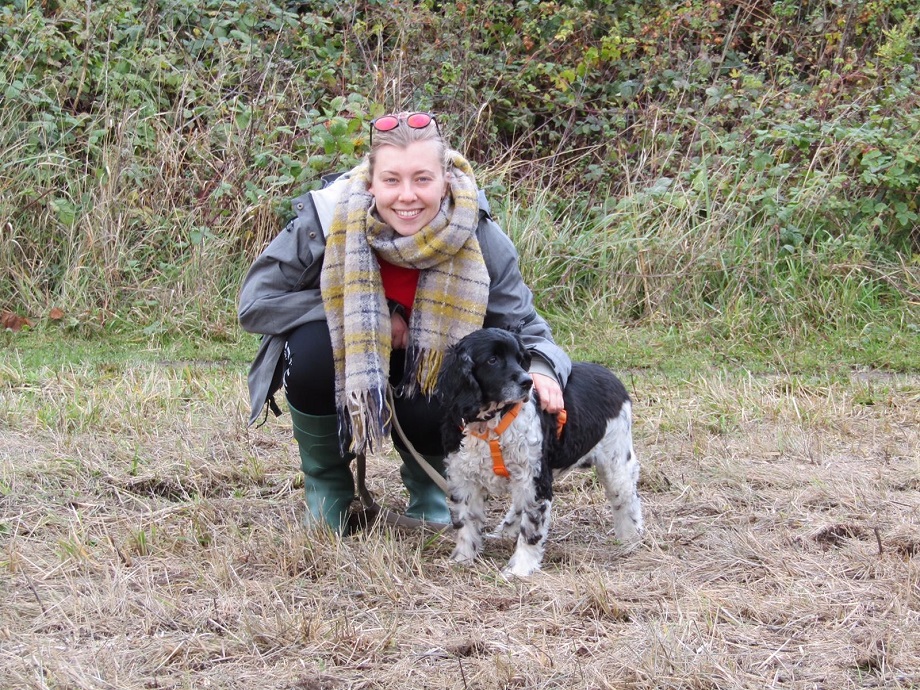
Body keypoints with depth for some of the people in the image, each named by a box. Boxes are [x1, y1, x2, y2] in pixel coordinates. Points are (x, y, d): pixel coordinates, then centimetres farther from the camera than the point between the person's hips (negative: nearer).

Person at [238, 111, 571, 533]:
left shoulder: (476, 237, -21)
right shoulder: (328, 217, -26)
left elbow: (521, 325, -15)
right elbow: (255, 303, -21)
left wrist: (539, 369, -40)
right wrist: (361, 317, -26)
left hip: (427, 371, 0)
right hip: (343, 370, 0)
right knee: (312, 350, -33)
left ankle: (427, 475, 9)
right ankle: (325, 481, -4)